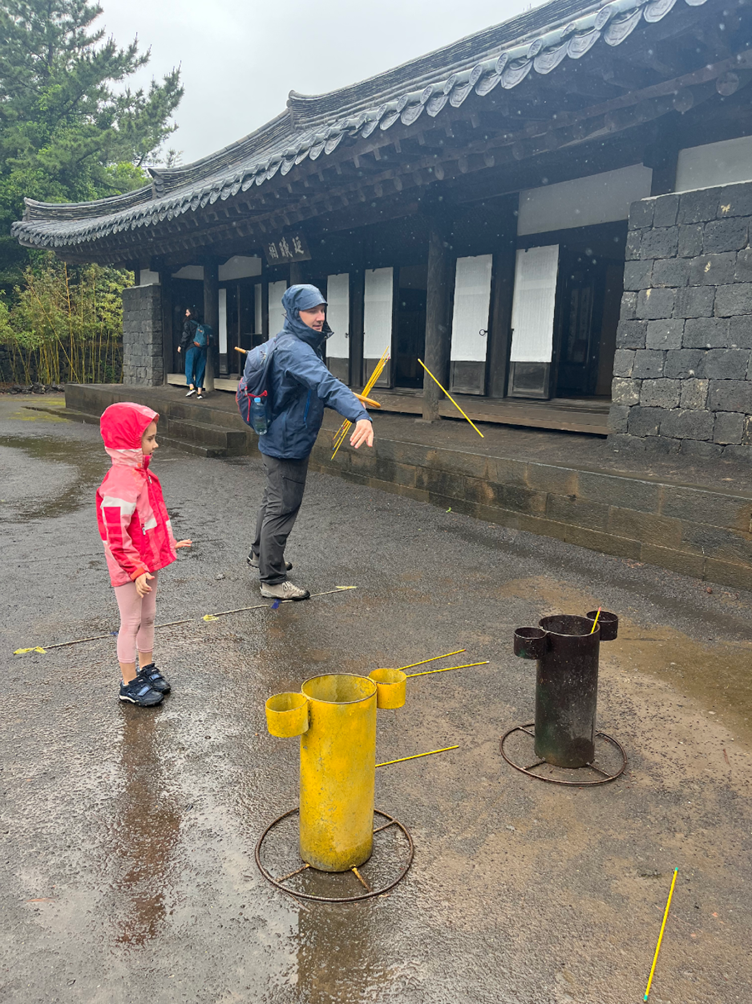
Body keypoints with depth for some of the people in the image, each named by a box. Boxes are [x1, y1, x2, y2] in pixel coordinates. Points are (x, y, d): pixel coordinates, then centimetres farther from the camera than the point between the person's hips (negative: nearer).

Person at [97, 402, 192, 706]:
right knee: (131, 622, 5)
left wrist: (170, 543, 21)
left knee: (147, 617, 20)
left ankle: (146, 668, 38)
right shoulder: (120, 483, -26)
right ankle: (129, 684, 19)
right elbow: (116, 536, -25)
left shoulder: (142, 473, 6)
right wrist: (136, 570, -24)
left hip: (148, 560, 9)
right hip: (129, 567, -9)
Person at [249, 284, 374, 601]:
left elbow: (316, 386, 23)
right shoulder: (293, 349, -27)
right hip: (288, 443, -11)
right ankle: (272, 579, 13)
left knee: (274, 500, 26)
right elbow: (326, 384, -44)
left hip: (280, 440, 11)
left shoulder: (302, 344, 8)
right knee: (282, 509, 0)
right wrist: (360, 415, -58)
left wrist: (349, 399, 20)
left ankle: (260, 554, 46)